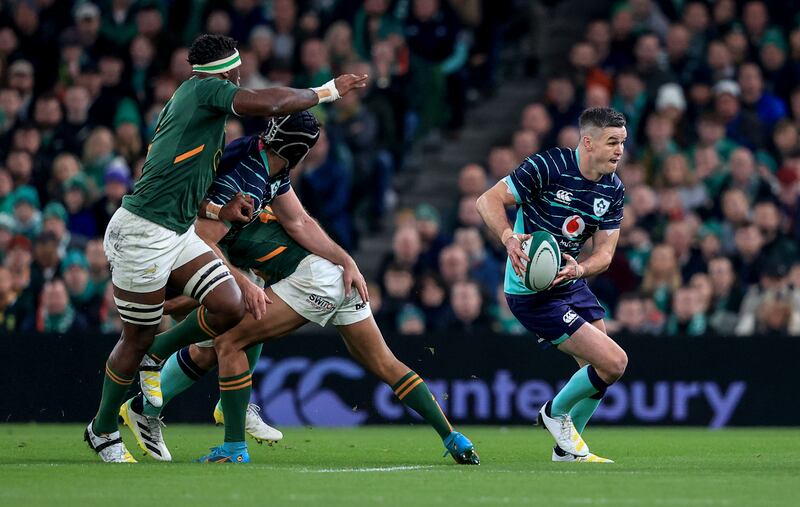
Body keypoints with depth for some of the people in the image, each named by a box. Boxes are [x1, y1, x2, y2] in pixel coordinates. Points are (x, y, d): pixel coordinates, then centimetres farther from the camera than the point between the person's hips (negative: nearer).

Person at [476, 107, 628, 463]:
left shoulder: (613, 190, 1)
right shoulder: (548, 166, -20)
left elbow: (604, 252, 0)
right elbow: (488, 200, -18)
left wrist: (578, 269, -22)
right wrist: (510, 238, -36)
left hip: (571, 283, 8)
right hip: (533, 294, -8)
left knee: (602, 367, 14)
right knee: (613, 362, -14)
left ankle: (568, 447, 34)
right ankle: (556, 412, 12)